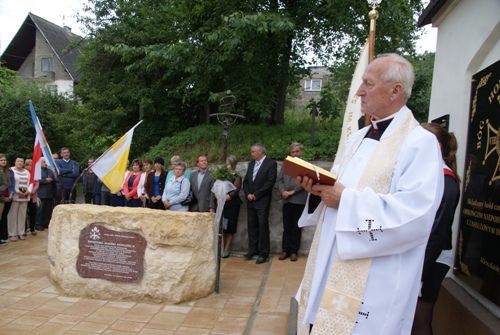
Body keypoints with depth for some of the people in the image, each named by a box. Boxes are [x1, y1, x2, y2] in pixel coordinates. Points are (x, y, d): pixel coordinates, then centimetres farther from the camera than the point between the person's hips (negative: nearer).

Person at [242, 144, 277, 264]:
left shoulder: (271, 163, -5)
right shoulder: (251, 164, 16)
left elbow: (270, 182, -13)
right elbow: (245, 181, 15)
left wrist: (256, 194, -13)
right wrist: (248, 194, -2)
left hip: (262, 201, -6)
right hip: (250, 200, 6)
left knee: (263, 226, -3)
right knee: (251, 226, 9)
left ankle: (263, 253, 5)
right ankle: (252, 250, 19)